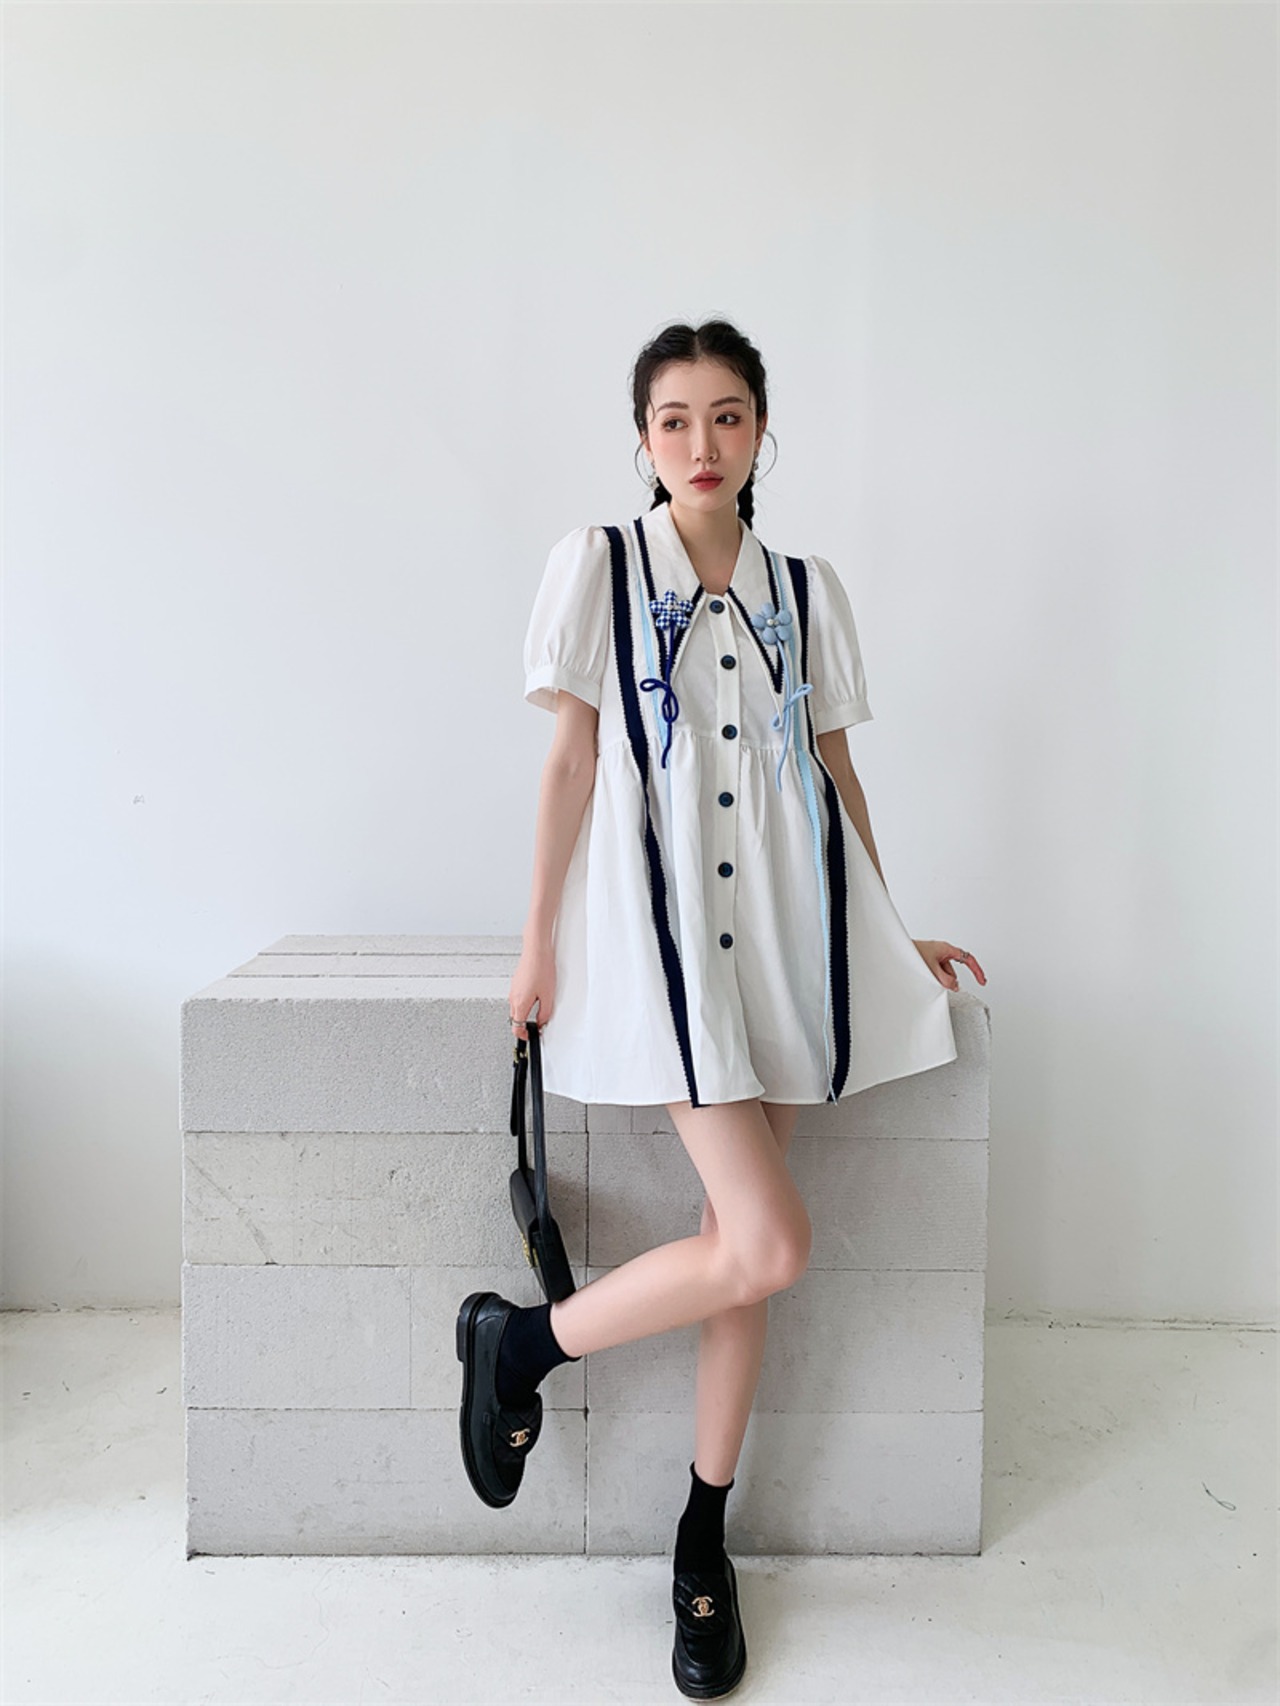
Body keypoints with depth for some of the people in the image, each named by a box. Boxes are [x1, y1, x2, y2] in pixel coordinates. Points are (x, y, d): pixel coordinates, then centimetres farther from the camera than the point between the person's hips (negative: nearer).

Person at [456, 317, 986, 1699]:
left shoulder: (806, 589, 14)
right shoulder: (598, 564, 4)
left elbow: (834, 765, 16)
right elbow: (571, 760, 1)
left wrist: (888, 932, 16)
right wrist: (539, 944, -1)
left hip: (784, 919, 4)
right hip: (659, 912, -4)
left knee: (743, 1245, 5)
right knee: (767, 1246, -14)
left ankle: (703, 1536, 23)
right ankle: (517, 1340, 10)